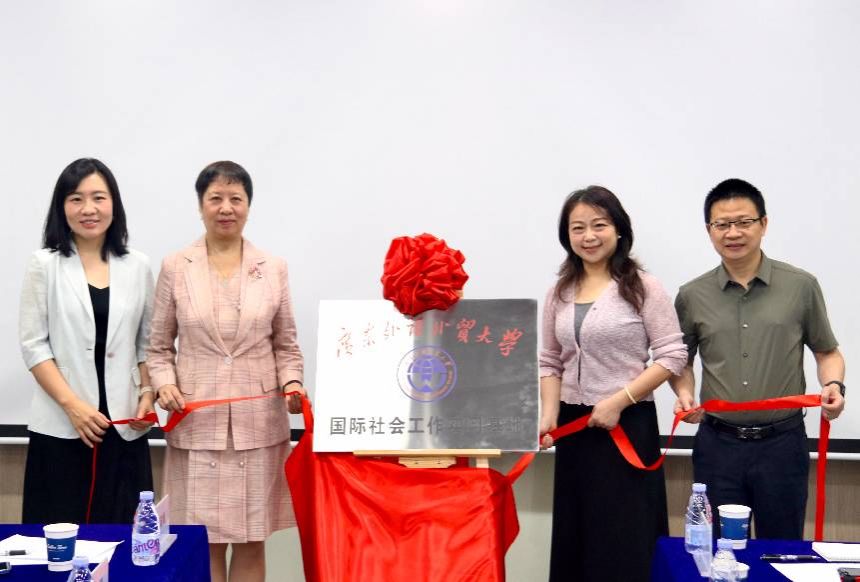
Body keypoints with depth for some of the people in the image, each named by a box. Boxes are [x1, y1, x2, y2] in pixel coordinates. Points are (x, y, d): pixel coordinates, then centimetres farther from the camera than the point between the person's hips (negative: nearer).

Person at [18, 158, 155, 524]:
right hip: (60, 428, -2)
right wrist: (72, 404, -13)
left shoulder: (137, 266, 7)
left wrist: (147, 394, -3)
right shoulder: (44, 265, 0)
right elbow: (33, 345, -4)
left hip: (124, 427, 2)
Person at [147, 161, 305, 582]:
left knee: (252, 540, 8)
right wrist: (165, 384, -10)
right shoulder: (175, 267, 3)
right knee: (205, 542, 4)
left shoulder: (273, 268, 5)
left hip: (258, 423, 1)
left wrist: (292, 384, -8)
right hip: (197, 424, -1)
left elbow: (286, 344, 9)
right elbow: (159, 346, 8)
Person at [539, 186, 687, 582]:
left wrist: (619, 401, -16)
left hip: (628, 424, -5)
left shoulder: (642, 287, -7)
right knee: (575, 535, 11)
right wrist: (549, 413, -3)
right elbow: (550, 362, 12)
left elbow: (672, 355, -10)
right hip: (573, 425, 5)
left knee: (625, 538, 0)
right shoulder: (559, 294, 9)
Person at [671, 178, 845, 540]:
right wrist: (684, 393, -6)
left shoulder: (801, 287, -1)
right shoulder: (692, 297, 3)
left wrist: (833, 384, -12)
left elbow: (827, 352, 8)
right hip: (717, 445, 1)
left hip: (782, 443, -1)